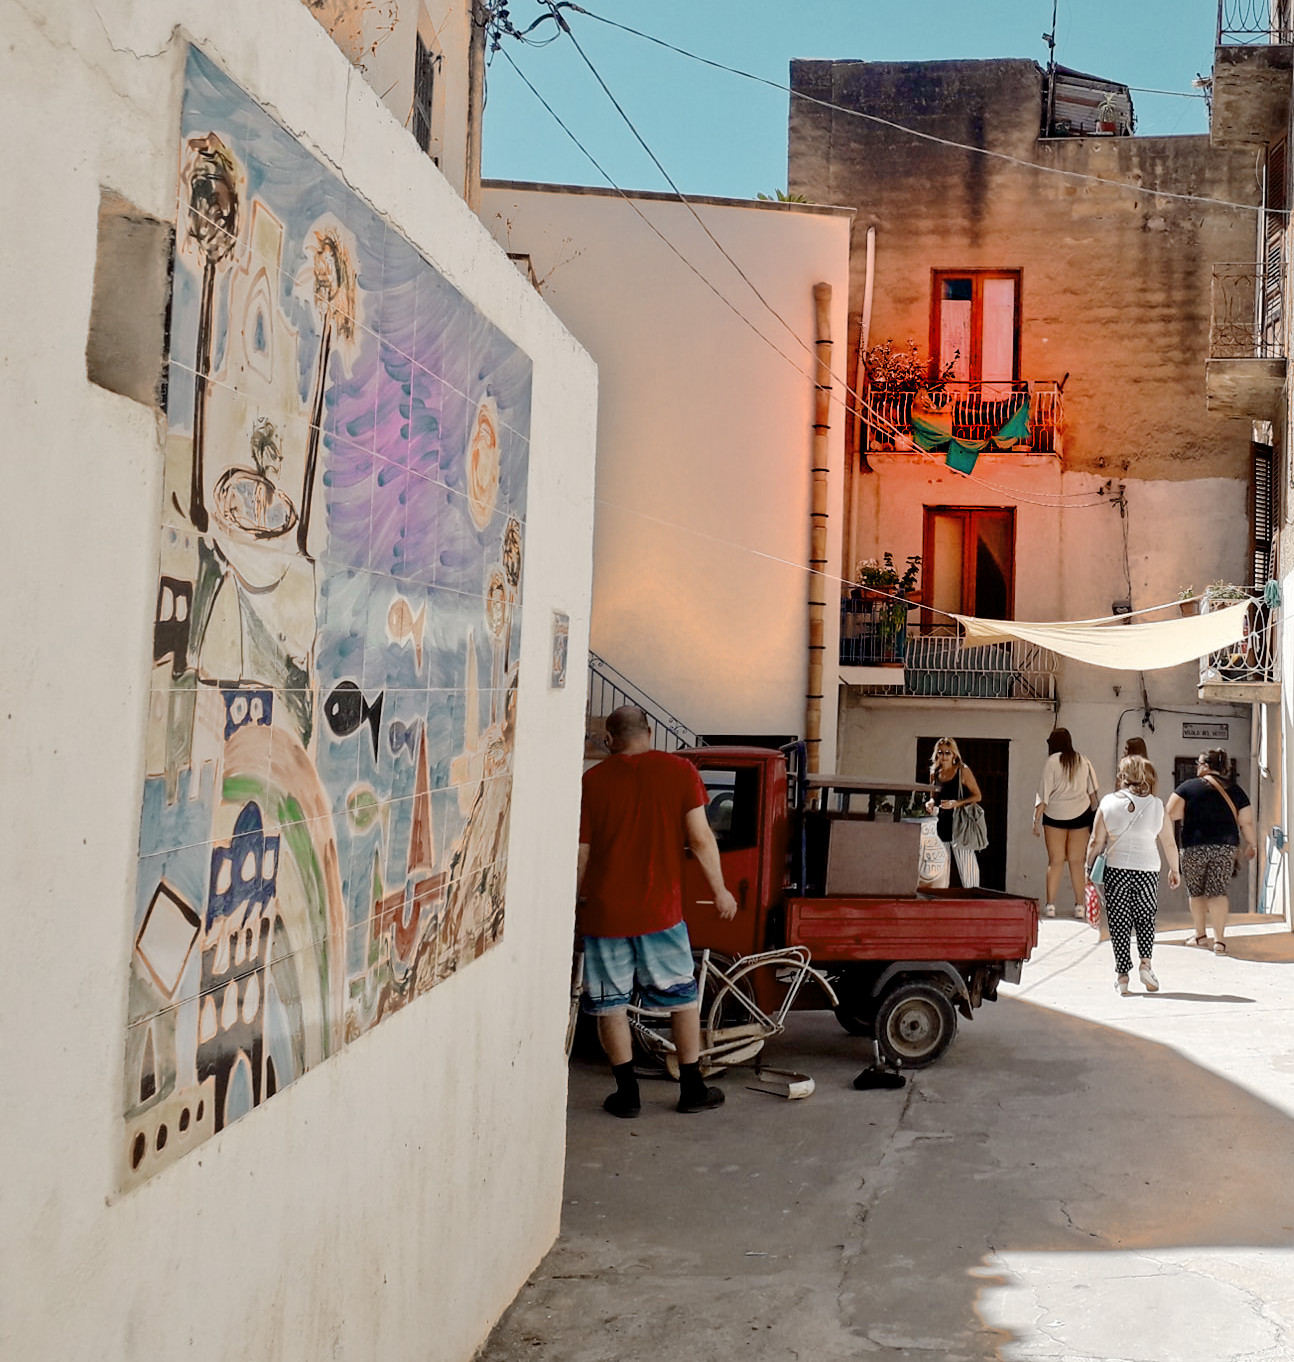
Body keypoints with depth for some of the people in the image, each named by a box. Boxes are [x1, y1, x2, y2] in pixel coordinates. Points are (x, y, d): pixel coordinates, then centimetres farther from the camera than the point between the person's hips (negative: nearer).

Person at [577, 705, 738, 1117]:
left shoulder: (593, 779, -3)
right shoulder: (680, 771, -3)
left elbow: (581, 854, -1)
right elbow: (700, 838, -6)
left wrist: (575, 903, 13)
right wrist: (719, 890, 6)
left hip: (604, 910, 0)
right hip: (660, 909, 1)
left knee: (610, 1004, 11)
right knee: (682, 997, 15)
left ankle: (627, 1093, 16)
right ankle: (692, 1089, 21)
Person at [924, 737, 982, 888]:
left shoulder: (963, 771, -4)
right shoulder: (935, 773, 10)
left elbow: (977, 796, -5)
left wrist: (956, 803, -18)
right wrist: (931, 803, 0)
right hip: (940, 824, 5)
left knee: (965, 863, -5)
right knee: (941, 863, 8)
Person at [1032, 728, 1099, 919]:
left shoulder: (1052, 761, -6)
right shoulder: (1083, 761, 6)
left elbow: (1044, 792, -8)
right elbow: (1093, 791, 10)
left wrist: (1037, 819, -3)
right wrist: (1092, 813, 20)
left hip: (1055, 814, -3)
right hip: (1080, 814, 3)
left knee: (1055, 861, 3)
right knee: (1077, 861, 7)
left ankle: (1050, 904, -1)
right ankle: (1079, 905, 6)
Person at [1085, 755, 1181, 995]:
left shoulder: (1108, 803, -2)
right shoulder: (1157, 806, 0)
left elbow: (1096, 842, -1)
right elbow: (1169, 843, 6)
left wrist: (1088, 866, 12)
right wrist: (1175, 870, 19)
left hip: (1116, 869, 0)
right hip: (1147, 870, 1)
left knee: (1119, 921, 6)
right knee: (1145, 917, 18)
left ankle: (1122, 975, 6)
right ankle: (1146, 962, 4)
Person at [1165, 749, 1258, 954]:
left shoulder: (1188, 787, -4)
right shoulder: (1235, 790, 5)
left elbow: (1171, 813, -10)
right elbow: (1247, 822, 5)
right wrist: (1252, 844, 19)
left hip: (1194, 847, -2)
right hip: (1226, 847, 2)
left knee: (1196, 892, 13)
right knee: (1218, 892, 2)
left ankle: (1200, 934, 24)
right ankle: (1219, 939, -6)